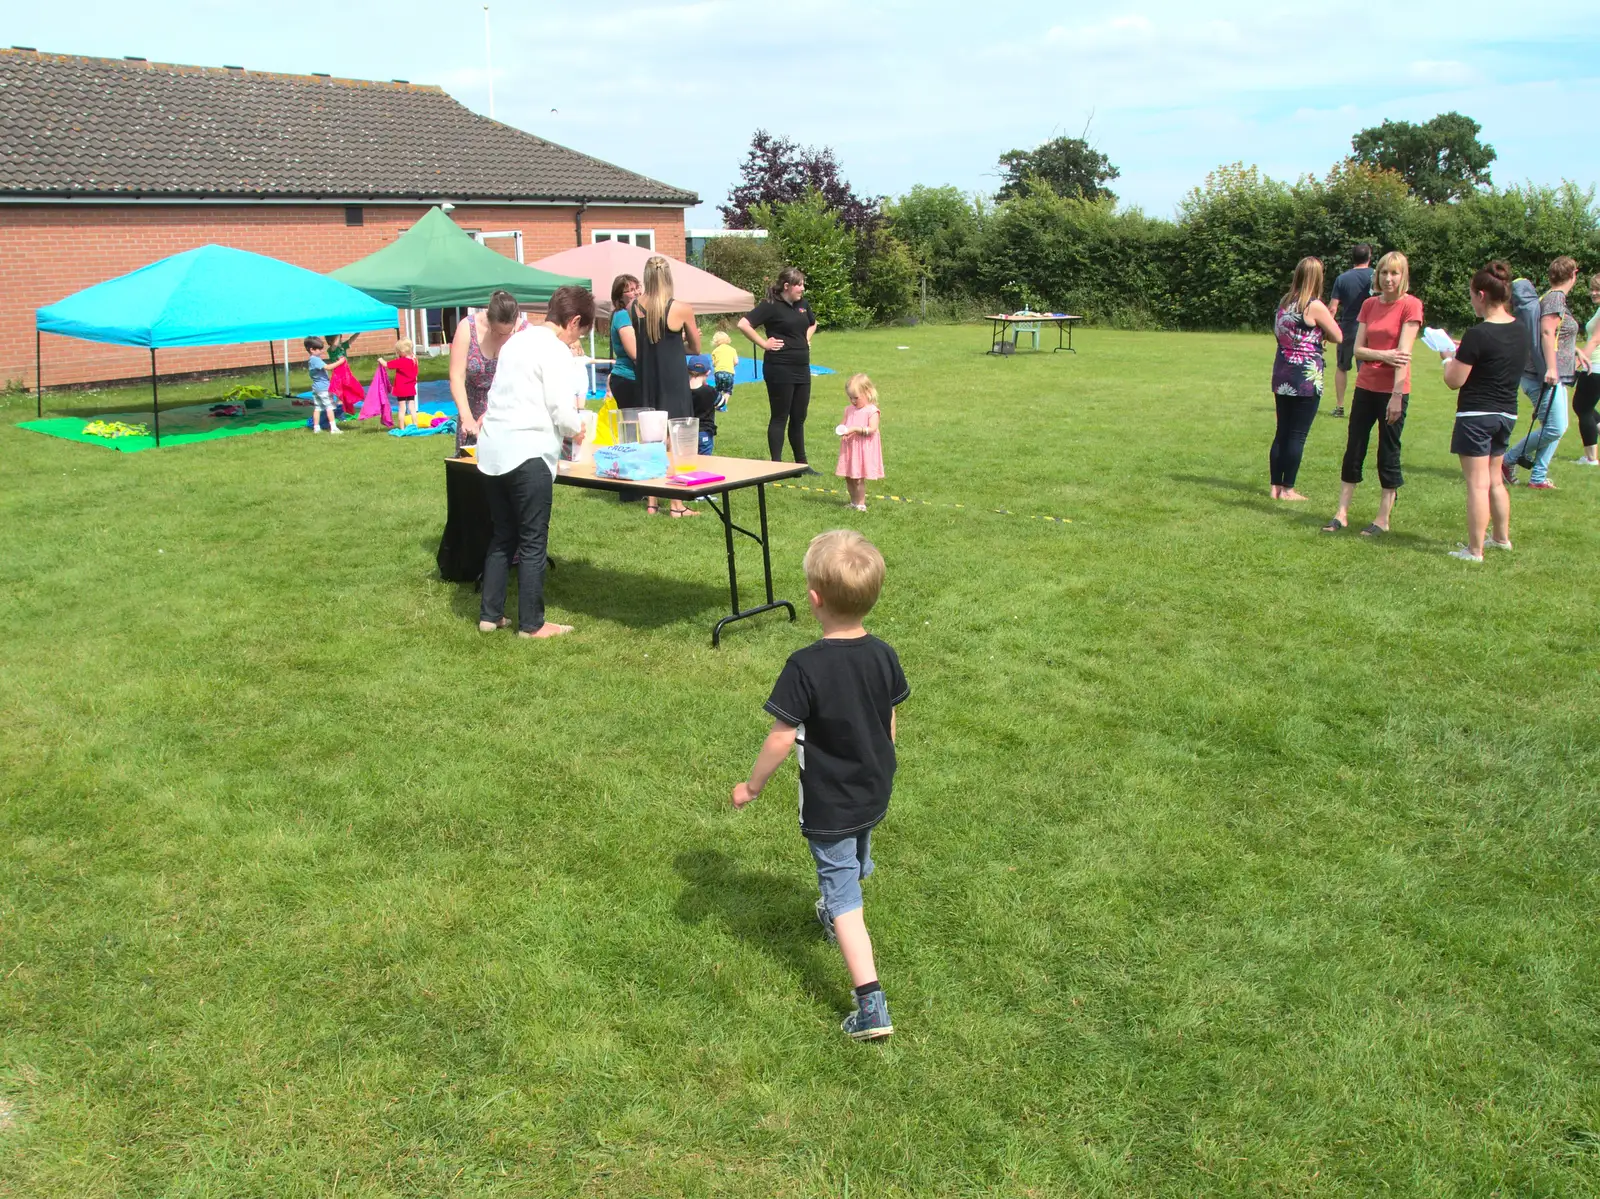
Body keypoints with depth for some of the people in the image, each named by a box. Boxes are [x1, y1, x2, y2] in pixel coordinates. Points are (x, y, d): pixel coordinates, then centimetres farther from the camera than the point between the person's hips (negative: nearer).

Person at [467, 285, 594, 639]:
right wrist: (577, 430, 6)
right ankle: (531, 623, 6)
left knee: (502, 537, 17)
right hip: (526, 453, -8)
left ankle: (490, 614, 21)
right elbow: (563, 413, -13)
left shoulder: (517, 341, 16)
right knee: (533, 542, 1)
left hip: (492, 450, 8)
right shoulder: (556, 351, -10)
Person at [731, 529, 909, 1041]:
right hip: (875, 794, 6)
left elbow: (782, 737, -22)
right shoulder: (883, 656, -8)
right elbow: (889, 724, 4)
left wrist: (752, 785, -7)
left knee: (842, 894, 2)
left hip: (828, 807, -6)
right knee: (856, 864, 31)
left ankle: (871, 1007, -2)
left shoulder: (806, 667, -27)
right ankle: (835, 918, 61)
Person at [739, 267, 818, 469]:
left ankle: (802, 463, 20)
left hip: (802, 369, 7)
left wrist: (806, 338, 15)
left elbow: (813, 323, 33)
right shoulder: (771, 306, -11)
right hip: (780, 370, -7)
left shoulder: (802, 304, 12)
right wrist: (764, 343, -15)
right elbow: (743, 324, -19)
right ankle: (776, 465, 5)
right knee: (780, 417, -1)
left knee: (798, 418, 12)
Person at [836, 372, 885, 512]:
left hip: (864, 449, -7)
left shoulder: (871, 410, -10)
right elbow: (844, 424, 13)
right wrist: (843, 431, -11)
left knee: (859, 478, -5)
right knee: (848, 477, 10)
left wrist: (856, 429, -24)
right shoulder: (848, 409, 10)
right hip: (849, 447, 7)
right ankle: (853, 502, 23)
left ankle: (861, 503, 5)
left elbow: (872, 429, -17)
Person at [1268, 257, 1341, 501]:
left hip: (1282, 375, 7)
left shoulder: (1284, 303, 7)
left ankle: (1276, 486, 15)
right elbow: (1338, 337, -8)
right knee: (1297, 435, 0)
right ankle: (1288, 489, 3)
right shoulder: (1315, 306, -13)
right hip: (1306, 377, -7)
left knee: (1281, 432, 13)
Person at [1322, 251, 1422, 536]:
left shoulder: (1411, 305, -8)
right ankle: (1342, 514, 13)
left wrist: (1397, 395, -18)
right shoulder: (1369, 305, 8)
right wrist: (1384, 355, -15)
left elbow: (1403, 353, -14)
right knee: (1353, 451, 7)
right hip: (1365, 387, 5)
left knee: (1388, 455, 2)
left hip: (1393, 390, -5)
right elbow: (1358, 349, 3)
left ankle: (1383, 519, 10)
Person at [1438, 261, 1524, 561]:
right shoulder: (1519, 330, 4)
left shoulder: (1478, 334, -19)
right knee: (1494, 480, 22)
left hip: (1477, 415, -8)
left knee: (1477, 483, -4)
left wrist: (1448, 357, 4)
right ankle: (1502, 537, 33)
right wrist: (1463, 353, 13)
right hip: (1507, 413, 8)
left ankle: (1474, 550, 0)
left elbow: (1454, 381, -14)